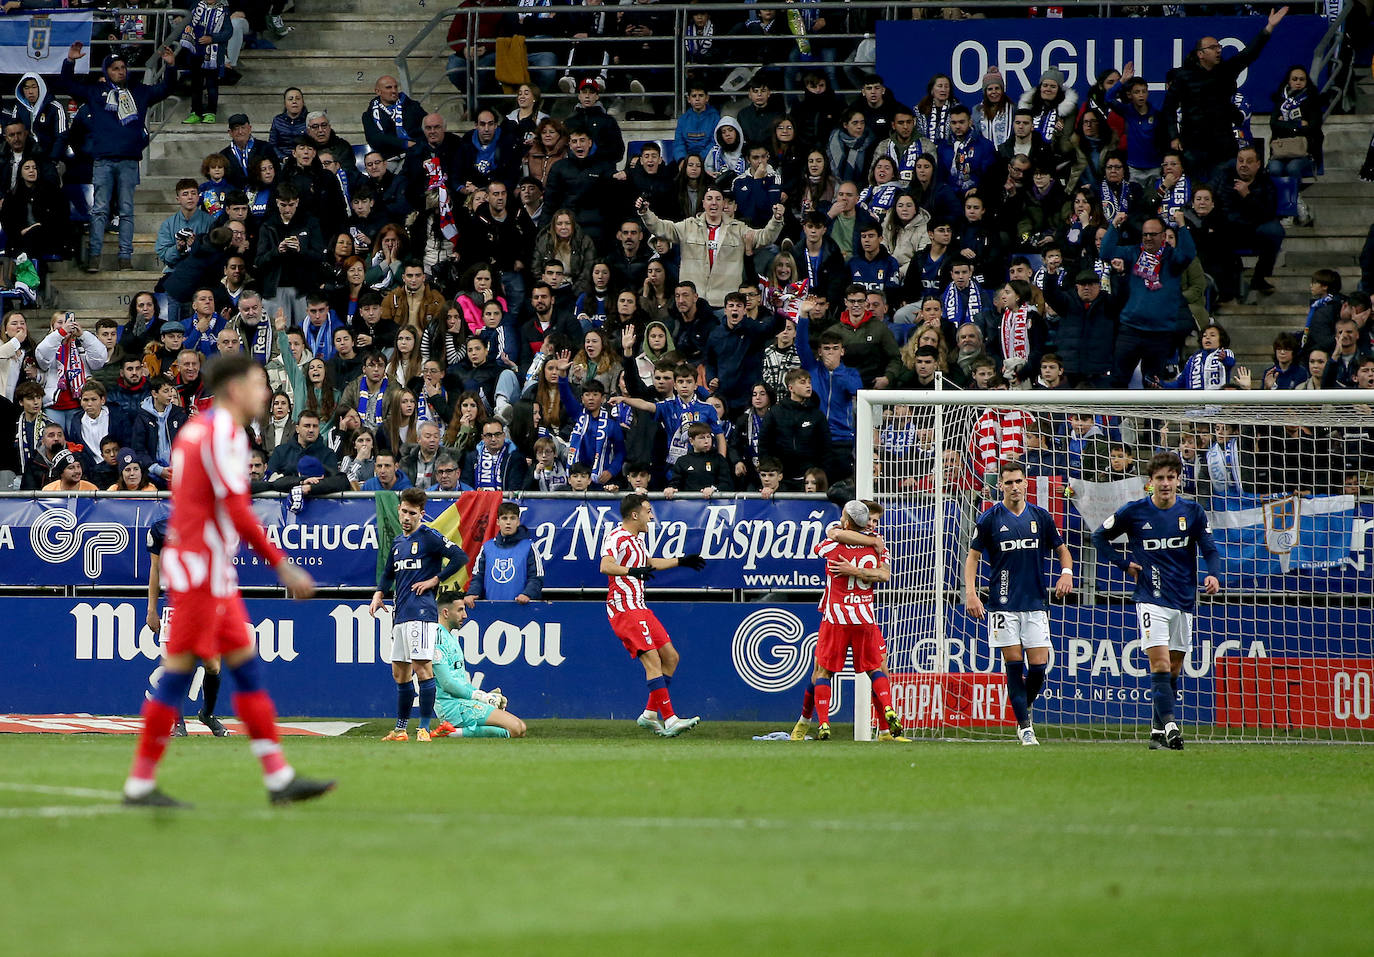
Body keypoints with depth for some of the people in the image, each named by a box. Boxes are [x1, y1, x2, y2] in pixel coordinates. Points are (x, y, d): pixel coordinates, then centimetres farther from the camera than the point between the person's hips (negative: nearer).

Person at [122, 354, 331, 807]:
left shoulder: (196, 429, 16)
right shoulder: (224, 431, -14)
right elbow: (236, 511, -20)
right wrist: (283, 566, -17)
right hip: (203, 569, -10)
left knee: (246, 664, 9)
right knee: (178, 673, -6)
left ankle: (279, 777, 9)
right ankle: (140, 783, -3)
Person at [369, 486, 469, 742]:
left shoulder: (429, 537, -5)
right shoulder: (398, 542, 19)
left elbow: (460, 557, -14)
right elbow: (389, 574, 32)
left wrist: (435, 580, -10)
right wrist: (379, 595, 14)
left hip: (421, 611, -9)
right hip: (400, 613, 9)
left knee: (422, 667, -12)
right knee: (399, 672, 10)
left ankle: (424, 729, -13)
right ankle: (401, 729, 17)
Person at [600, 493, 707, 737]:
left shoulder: (637, 538, 18)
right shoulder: (617, 538, -13)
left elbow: (649, 562, 38)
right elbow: (605, 566, -31)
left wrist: (681, 561, 40)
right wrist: (632, 571, -45)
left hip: (640, 608, 10)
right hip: (624, 609, -10)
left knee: (671, 657, 10)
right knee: (652, 659, -18)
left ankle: (650, 715, 15)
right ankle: (669, 720, -22)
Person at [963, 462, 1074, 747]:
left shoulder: (1041, 517, 7)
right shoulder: (989, 519, 0)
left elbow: (1061, 549, 16)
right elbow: (973, 556, 4)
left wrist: (1066, 572, -6)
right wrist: (970, 593, -10)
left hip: (1035, 603, 2)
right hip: (1003, 603, -2)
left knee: (1039, 664, -4)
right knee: (1013, 662, -5)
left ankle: (1025, 709, 23)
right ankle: (1024, 726, 1)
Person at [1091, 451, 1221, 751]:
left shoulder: (1192, 512, 3)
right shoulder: (1134, 512, -2)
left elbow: (1210, 549, 3)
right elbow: (1099, 537, 11)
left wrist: (1213, 575, -17)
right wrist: (1124, 564, 1)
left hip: (1184, 602, 3)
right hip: (1151, 600, -3)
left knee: (1173, 670, 9)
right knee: (1160, 664, -17)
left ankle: (1158, 731, 18)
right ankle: (1169, 726, -25)